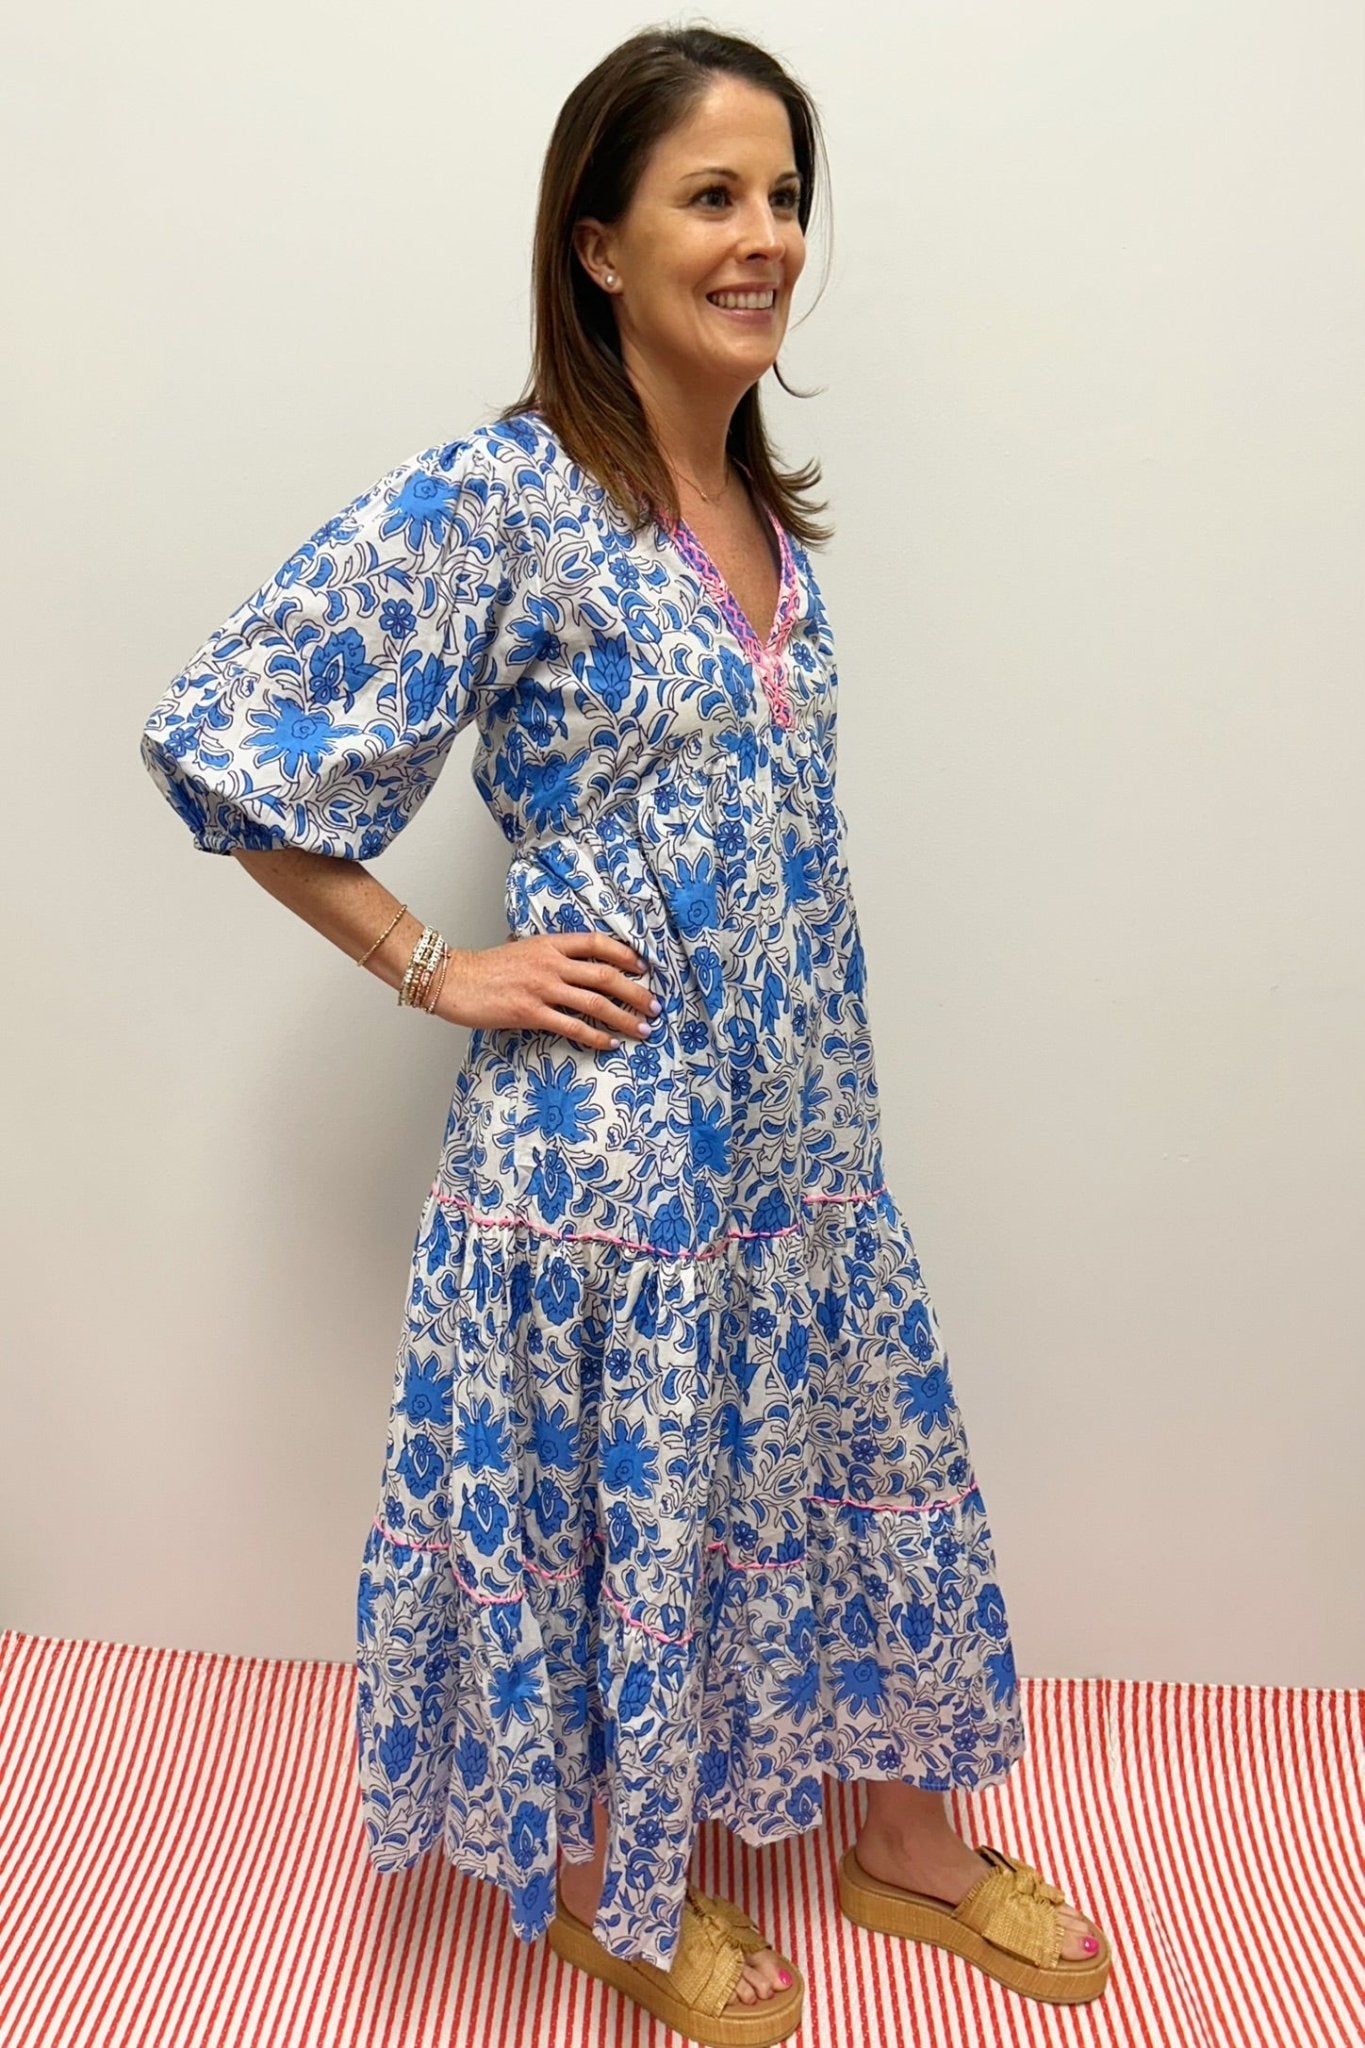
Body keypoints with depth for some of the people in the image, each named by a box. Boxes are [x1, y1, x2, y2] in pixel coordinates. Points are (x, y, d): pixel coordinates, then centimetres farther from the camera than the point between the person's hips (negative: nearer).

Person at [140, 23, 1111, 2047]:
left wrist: (822, 1094, 13)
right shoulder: (497, 499, -15)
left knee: (861, 1448, 20)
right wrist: (437, 969, -14)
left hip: (802, 1117, 8)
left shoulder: (767, 509, 7)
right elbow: (223, 738, -15)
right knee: (611, 1499, 12)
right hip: (610, 1130, -7)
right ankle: (604, 1877, 42)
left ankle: (909, 1841, 45)